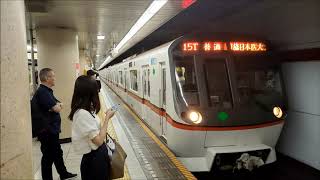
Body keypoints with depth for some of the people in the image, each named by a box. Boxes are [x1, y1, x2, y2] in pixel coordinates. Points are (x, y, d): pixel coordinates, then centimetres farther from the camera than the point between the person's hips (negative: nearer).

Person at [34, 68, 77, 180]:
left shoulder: (47, 91, 11)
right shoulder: (42, 92, -21)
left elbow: (59, 105, 11)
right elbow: (57, 109, -27)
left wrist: (56, 105, -11)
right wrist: (57, 106, -5)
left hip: (52, 129, 10)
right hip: (47, 131, -10)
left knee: (57, 153, 22)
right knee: (49, 156, 2)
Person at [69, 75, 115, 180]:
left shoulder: (85, 110, 3)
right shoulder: (83, 114, -27)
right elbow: (99, 140, -26)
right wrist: (107, 118, -19)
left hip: (98, 155, 9)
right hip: (94, 159, -9)